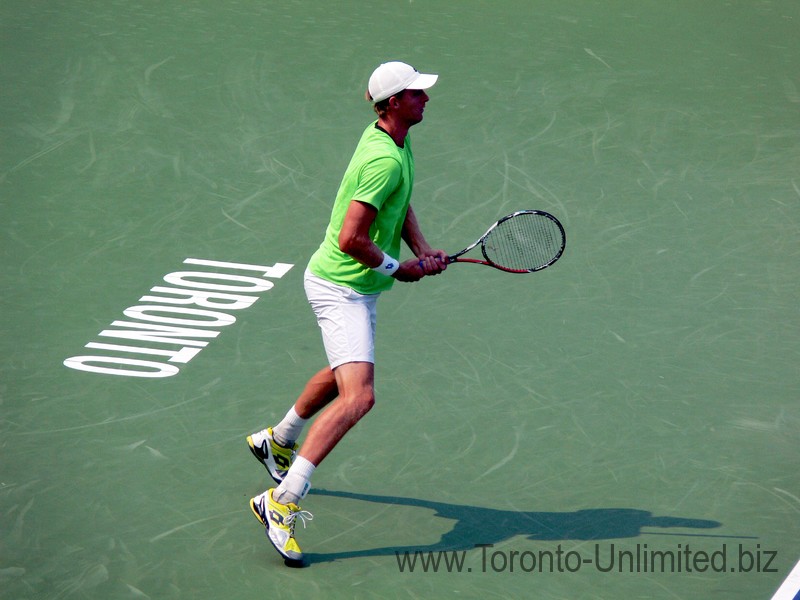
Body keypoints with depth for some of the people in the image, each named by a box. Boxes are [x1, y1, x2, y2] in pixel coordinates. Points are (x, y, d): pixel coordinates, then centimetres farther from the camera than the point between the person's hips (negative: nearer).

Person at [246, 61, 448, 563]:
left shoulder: (393, 138, 6)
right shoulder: (384, 159, -26)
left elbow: (401, 205, 20)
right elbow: (350, 239, -30)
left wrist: (423, 250, 3)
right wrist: (397, 268, -15)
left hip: (357, 288, 11)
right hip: (341, 289, -11)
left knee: (345, 375, 32)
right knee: (358, 396, -23)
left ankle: (278, 443, 56)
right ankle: (282, 503, -25)